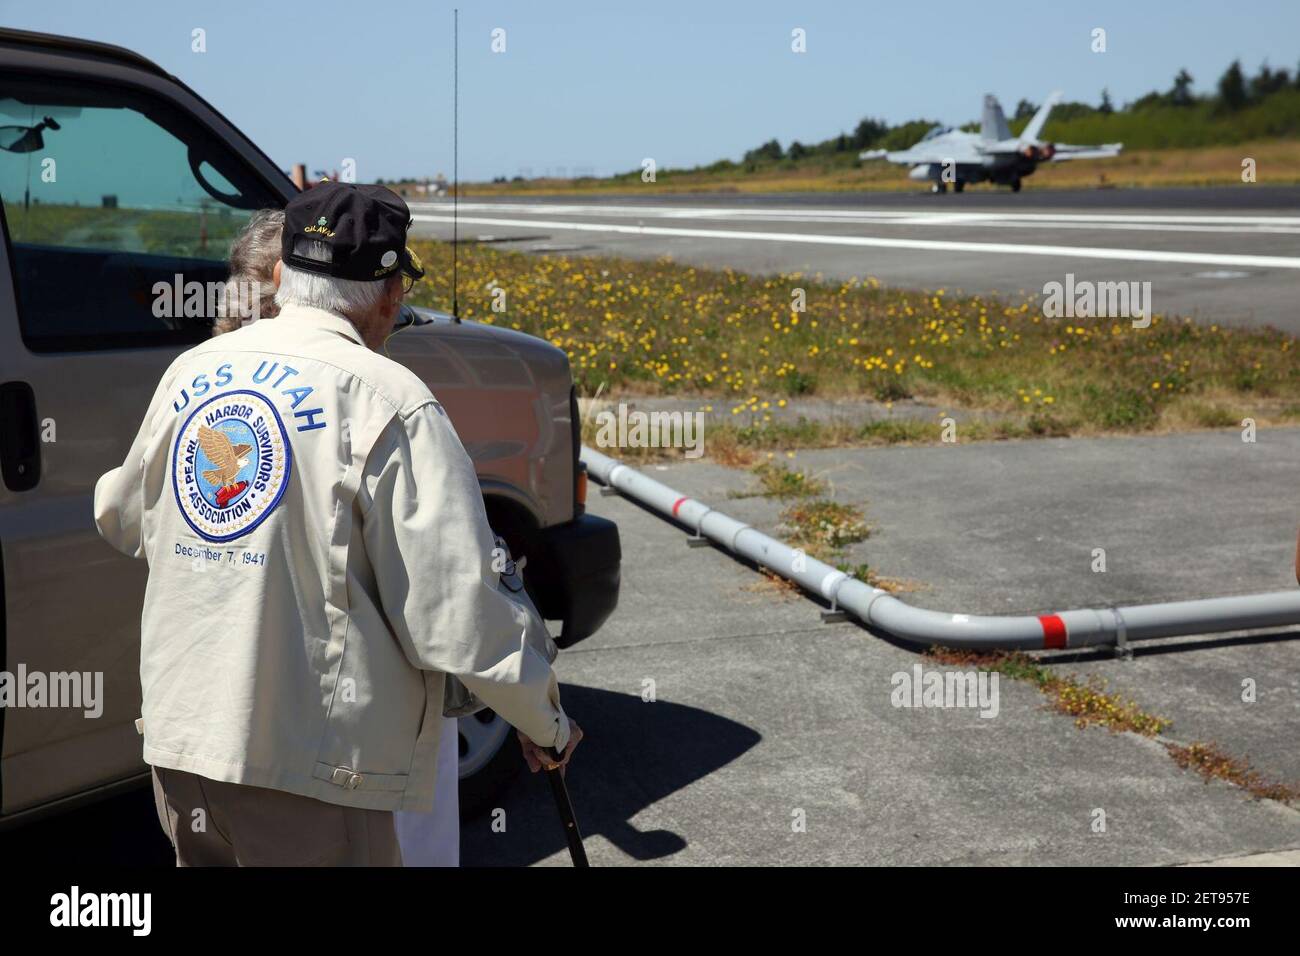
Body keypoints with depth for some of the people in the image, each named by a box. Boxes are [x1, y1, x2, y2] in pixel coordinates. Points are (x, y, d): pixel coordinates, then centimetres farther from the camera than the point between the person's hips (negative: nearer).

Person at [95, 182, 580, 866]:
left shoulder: (190, 373, 5)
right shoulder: (389, 403, -15)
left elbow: (120, 519, 21)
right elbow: (455, 613, -16)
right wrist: (546, 725, -1)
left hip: (177, 739, 6)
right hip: (307, 764, -6)